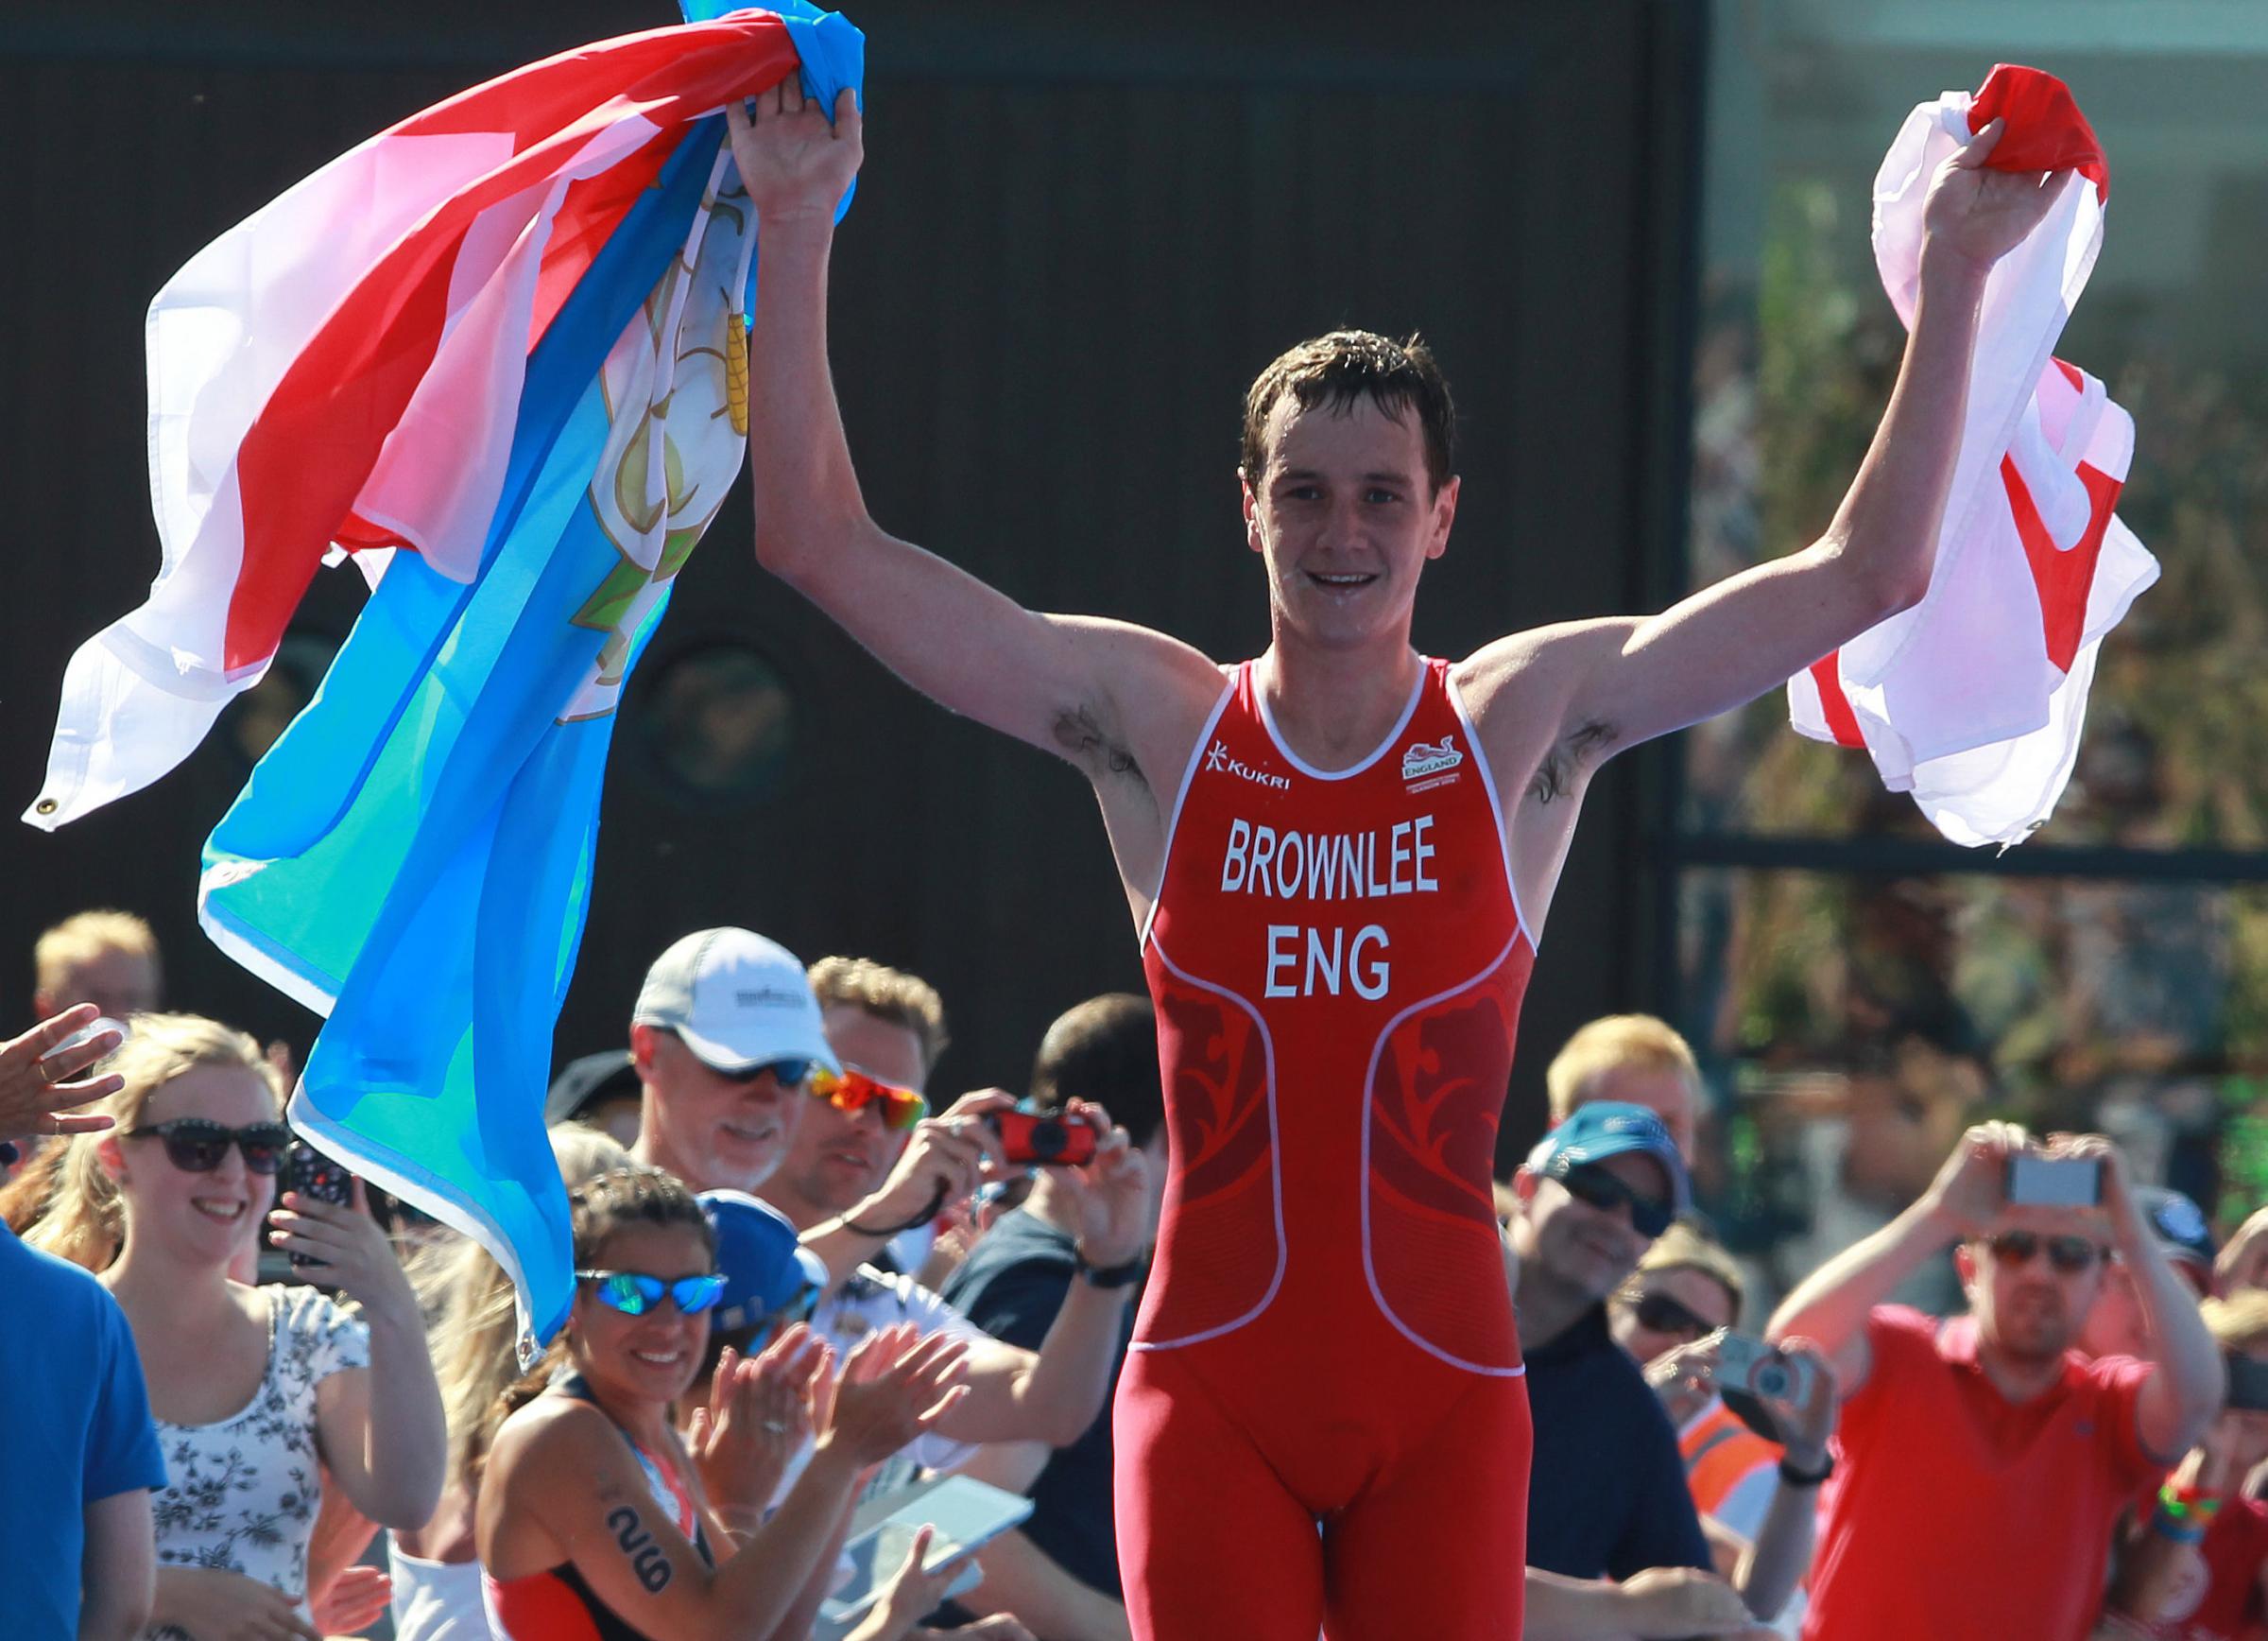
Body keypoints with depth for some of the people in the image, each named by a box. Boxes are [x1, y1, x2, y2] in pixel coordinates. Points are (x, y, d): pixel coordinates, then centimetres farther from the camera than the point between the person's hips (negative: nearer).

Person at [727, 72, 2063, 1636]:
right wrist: (798, 232, -5)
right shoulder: (1154, 723, 3)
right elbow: (822, 544, 1)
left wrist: (1956, 276, -5)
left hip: (1444, 1399, 0)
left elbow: (1866, 574, 1)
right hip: (1209, 1385, 0)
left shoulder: (1525, 724, 3)